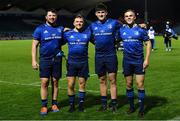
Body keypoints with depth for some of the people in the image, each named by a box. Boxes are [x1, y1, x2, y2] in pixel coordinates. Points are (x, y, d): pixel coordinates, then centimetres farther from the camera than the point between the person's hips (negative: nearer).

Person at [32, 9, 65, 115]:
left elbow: (63, 42, 22)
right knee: (44, 82, -5)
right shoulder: (40, 29, 0)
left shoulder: (60, 29, 9)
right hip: (45, 59, -2)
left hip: (57, 59, 2)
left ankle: (54, 104, 16)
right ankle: (44, 106, 4)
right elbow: (34, 45, -2)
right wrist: (34, 60, -8)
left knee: (55, 82, 6)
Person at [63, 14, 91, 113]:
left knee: (82, 84, 8)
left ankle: (81, 104, 21)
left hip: (83, 62, 0)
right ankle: (71, 105, 14)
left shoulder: (87, 33, 2)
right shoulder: (68, 34, 2)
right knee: (70, 85, 0)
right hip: (71, 62, 0)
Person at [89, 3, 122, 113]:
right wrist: (97, 43, 11)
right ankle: (104, 103, 19)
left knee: (112, 80, -1)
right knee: (102, 80, 10)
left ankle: (114, 104, 6)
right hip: (99, 56, 3)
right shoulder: (93, 25, 7)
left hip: (111, 55, -3)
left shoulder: (114, 23, -3)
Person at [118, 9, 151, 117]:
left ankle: (142, 109, 8)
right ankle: (132, 107, 23)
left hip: (139, 60, -2)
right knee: (129, 84, 9)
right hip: (127, 61, 3)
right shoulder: (122, 30, 3)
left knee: (140, 84, -4)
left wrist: (147, 59, -7)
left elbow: (148, 44, -1)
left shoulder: (140, 29, -3)